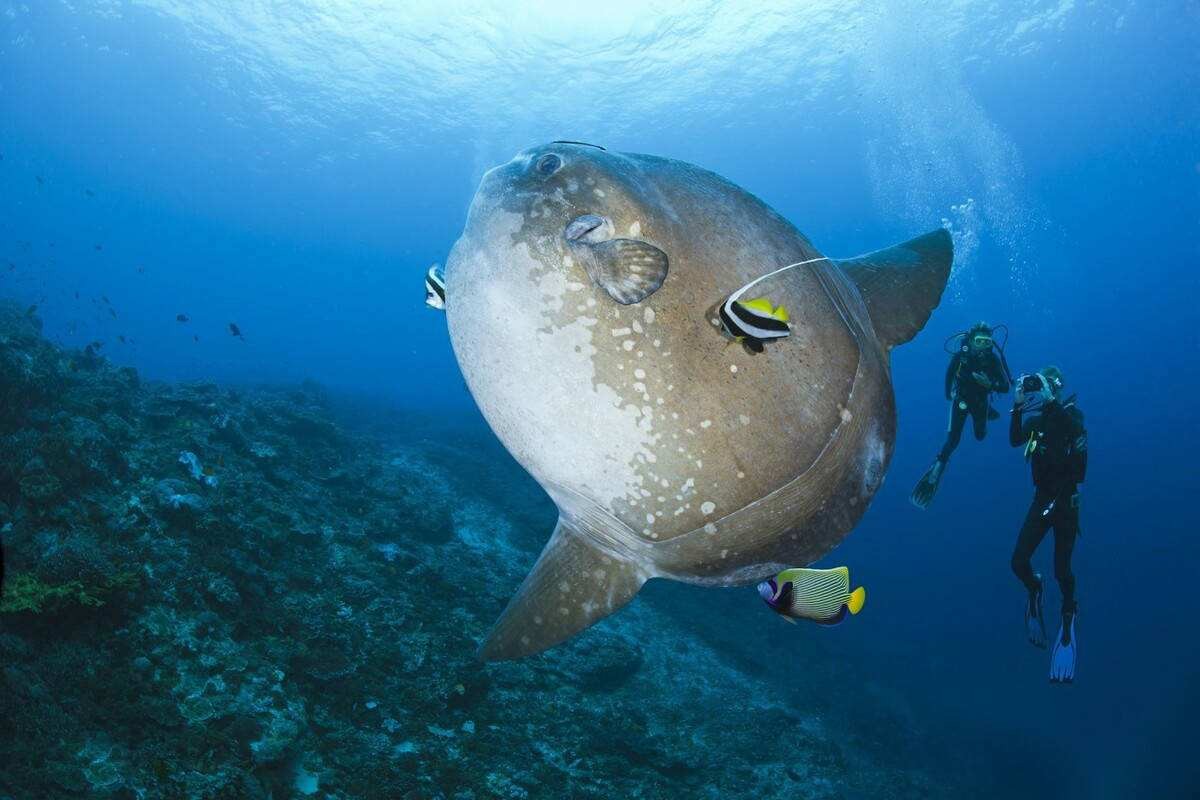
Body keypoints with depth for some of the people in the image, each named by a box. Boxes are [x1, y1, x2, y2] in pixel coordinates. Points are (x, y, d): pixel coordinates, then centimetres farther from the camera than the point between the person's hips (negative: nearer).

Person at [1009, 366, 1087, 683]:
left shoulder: (1071, 413, -7)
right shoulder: (1038, 417, 7)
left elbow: (1076, 429, -29)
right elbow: (1015, 440, -7)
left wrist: (1051, 400, -30)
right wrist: (1018, 407, -13)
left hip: (1066, 499, -4)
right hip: (1042, 498, 4)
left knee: (1061, 570, -3)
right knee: (1019, 562, -4)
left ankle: (1068, 615, 25)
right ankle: (1034, 590, 30)